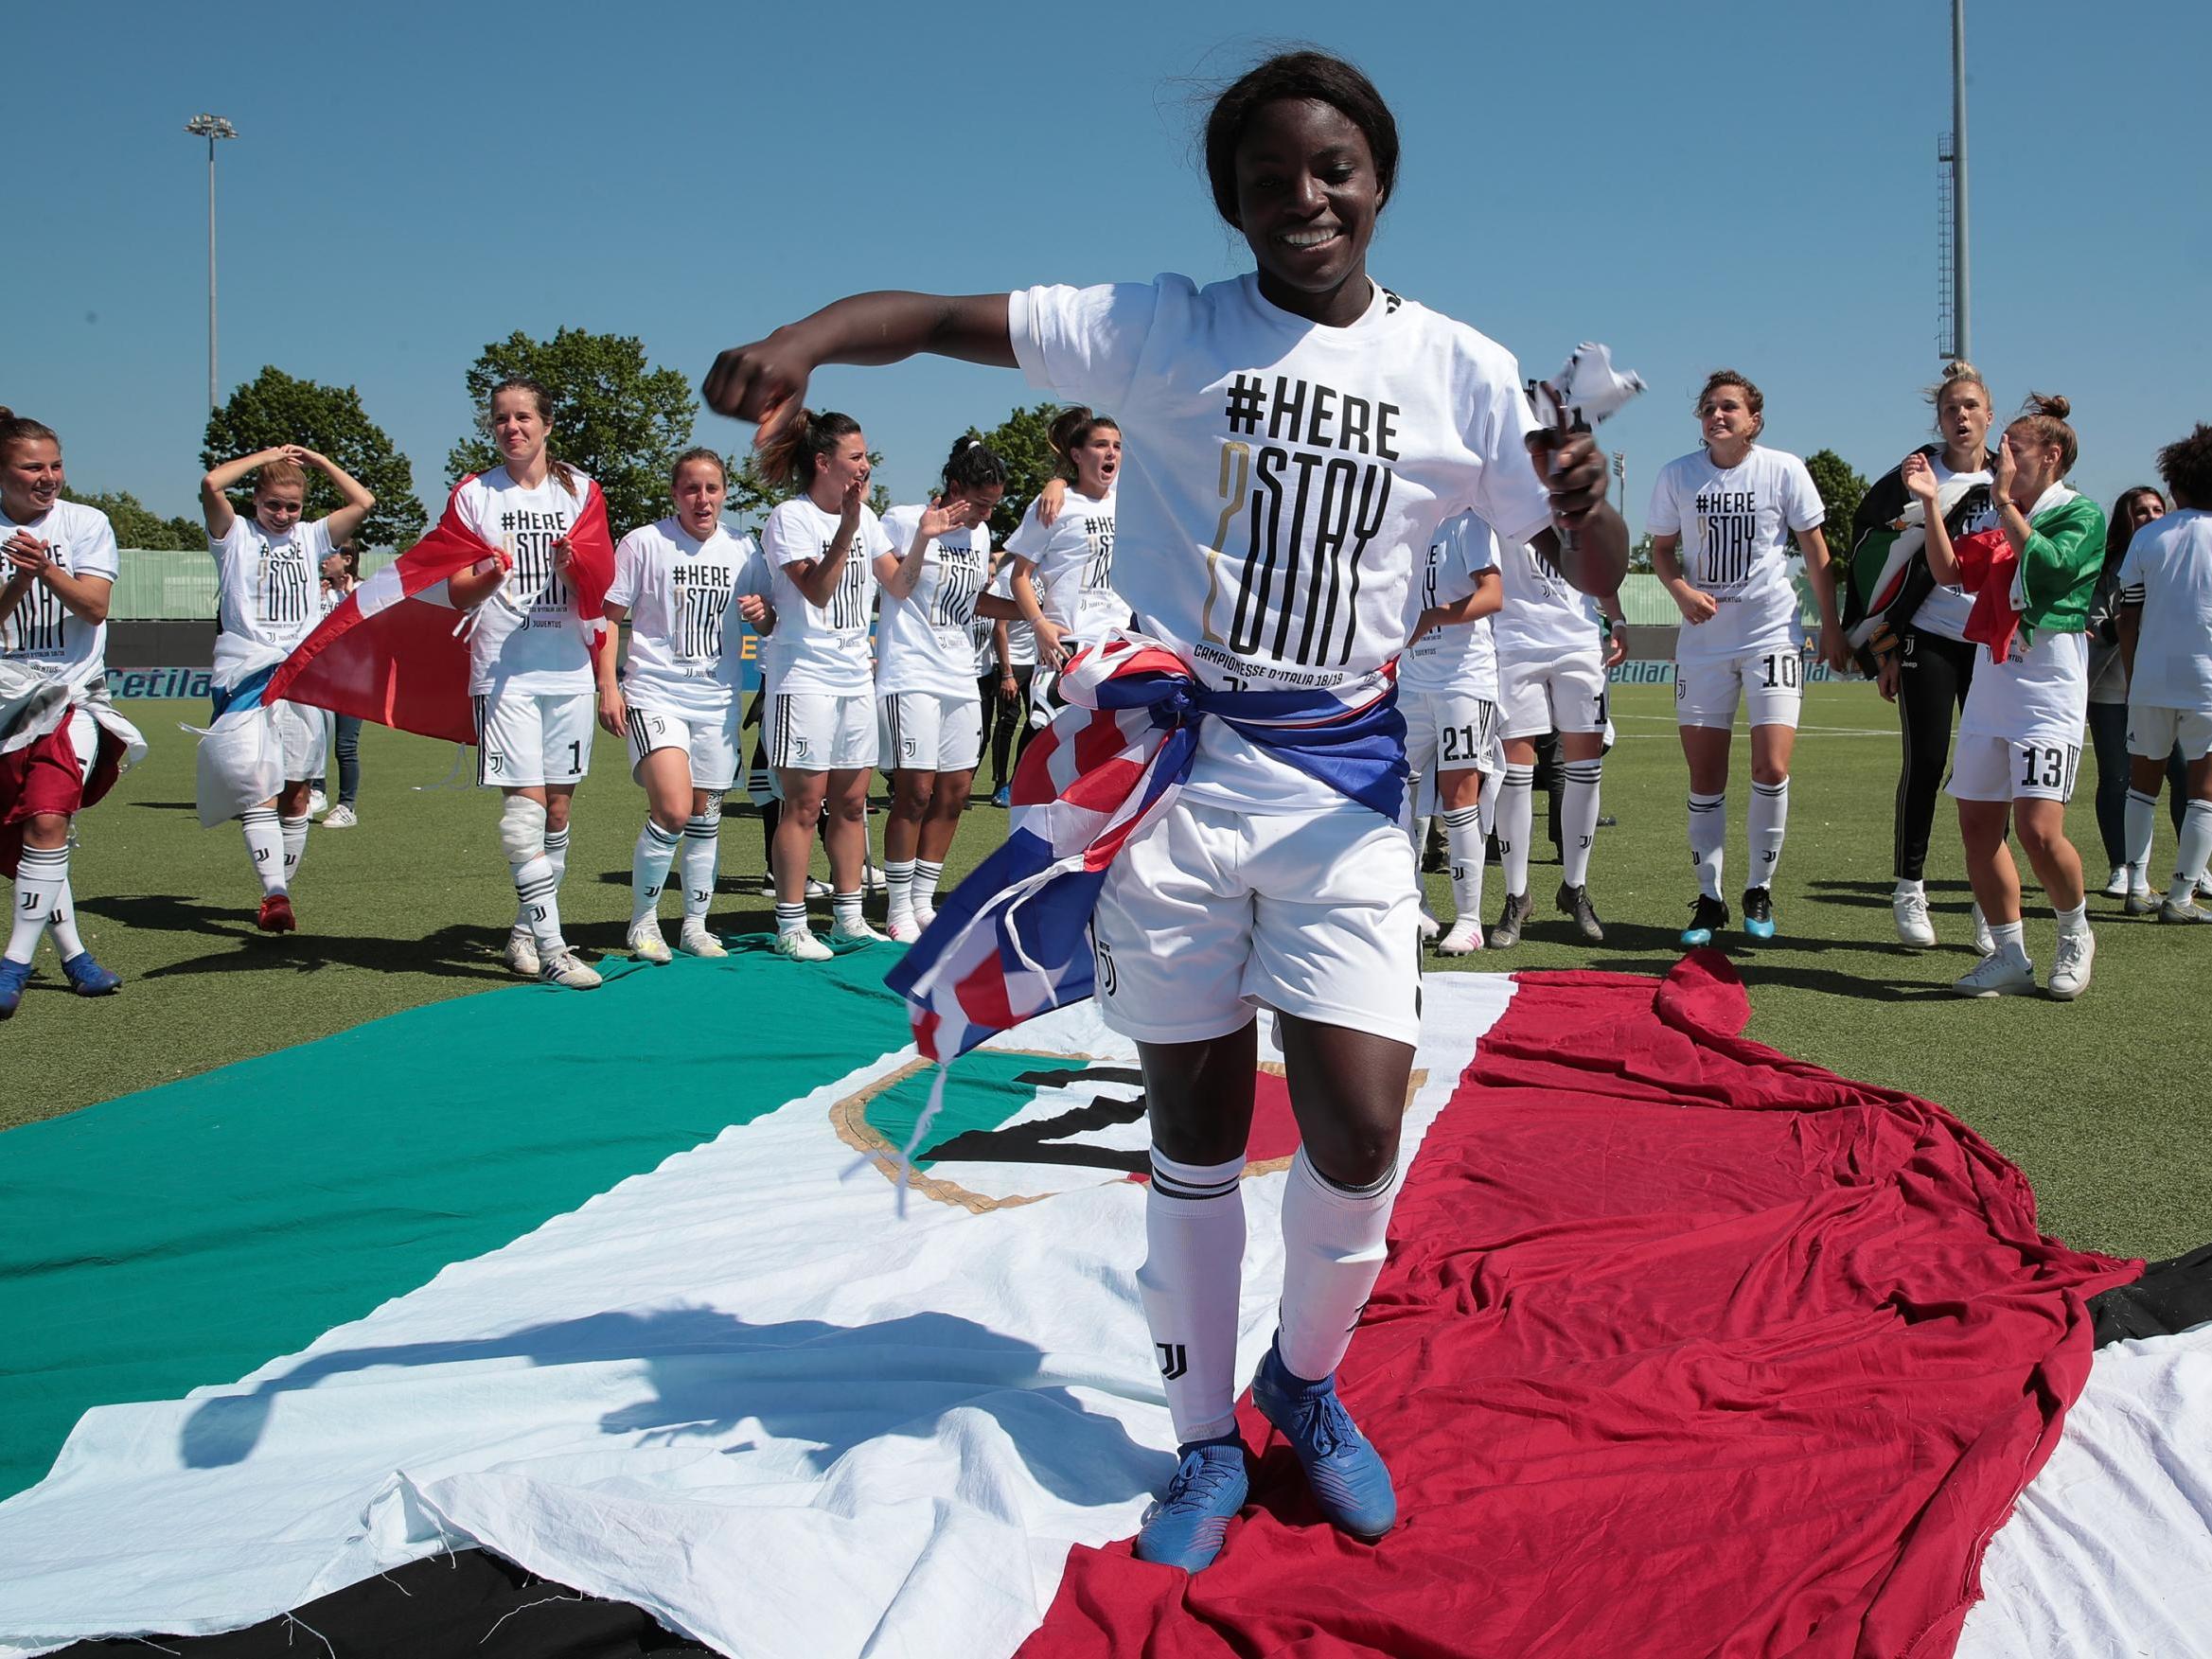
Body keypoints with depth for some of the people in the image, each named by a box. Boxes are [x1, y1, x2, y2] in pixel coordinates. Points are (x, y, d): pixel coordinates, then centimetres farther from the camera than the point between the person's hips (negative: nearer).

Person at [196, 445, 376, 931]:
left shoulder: (310, 537, 18)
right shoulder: (235, 535, 8)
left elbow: (363, 502, 9)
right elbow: (211, 485, -10)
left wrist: (316, 459, 11)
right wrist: (266, 455, 0)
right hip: (247, 676, -4)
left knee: (297, 794, 5)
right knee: (258, 787, -17)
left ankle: (282, 890, 16)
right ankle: (274, 894, -26)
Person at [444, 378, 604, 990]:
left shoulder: (579, 490, 10)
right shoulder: (473, 494, 5)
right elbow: (458, 593, 1)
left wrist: (572, 566, -16)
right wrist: (489, 577, -20)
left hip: (568, 669, 3)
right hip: (503, 670, -3)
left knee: (558, 805, 7)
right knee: (524, 802, -12)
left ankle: (526, 929, 21)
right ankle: (549, 945, -14)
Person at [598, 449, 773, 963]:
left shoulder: (742, 549, 7)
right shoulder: (644, 543, -4)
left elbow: (768, 624, 17)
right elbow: (608, 616, -1)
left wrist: (761, 612, -6)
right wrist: (608, 686, -9)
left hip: (717, 700, 5)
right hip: (655, 695, -4)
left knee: (706, 814, 10)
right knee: (672, 810, -19)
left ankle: (696, 925, 24)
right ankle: (643, 921, 0)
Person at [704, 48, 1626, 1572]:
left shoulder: (1459, 372, 4)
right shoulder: (1160, 330, 0)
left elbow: (1595, 573, 4)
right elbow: (937, 317, -7)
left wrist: (1585, 500, -20)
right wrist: (799, 340, -28)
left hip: (1344, 784, 1)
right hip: (1169, 764, -1)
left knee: (1360, 1130, -6)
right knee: (1197, 1129, 7)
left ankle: (1306, 1378, 26)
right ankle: (1206, 1444, 28)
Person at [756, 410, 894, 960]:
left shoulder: (865, 516, 12)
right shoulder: (790, 518, -8)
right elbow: (816, 590, -19)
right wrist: (847, 524, -25)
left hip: (856, 678, 7)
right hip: (804, 678, -7)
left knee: (851, 801, 9)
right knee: (804, 804, -5)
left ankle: (848, 917, 18)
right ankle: (791, 926, 1)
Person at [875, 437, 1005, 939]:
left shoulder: (980, 533, 14)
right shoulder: (902, 521, -5)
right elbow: (896, 586, -12)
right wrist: (924, 537, -21)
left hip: (961, 680, 7)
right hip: (911, 676, -7)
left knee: (955, 793, 5)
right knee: (916, 791, -10)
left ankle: (923, 902, 15)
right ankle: (898, 910, -1)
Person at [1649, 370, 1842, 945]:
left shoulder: (1784, 470, -4)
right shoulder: (1677, 475, 0)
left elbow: (1815, 550, 3)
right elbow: (1662, 548, 10)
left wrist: (1831, 624, 4)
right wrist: (1682, 591, -10)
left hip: (1773, 634, -2)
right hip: (1702, 639, 2)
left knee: (1771, 768, -11)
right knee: (1704, 775, 3)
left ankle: (1760, 890, 8)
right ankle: (1709, 898, 15)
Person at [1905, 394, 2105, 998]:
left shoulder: (2080, 513, -1)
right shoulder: (2002, 518, 18)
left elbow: (2046, 564, -18)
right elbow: (1949, 571, 10)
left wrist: (2004, 499, -14)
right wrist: (1931, 502, 3)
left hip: (2047, 690, -7)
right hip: (1990, 684, 7)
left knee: (2038, 828, -15)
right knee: (1977, 825, 2)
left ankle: (2075, 936, 11)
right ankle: (2011, 958, 12)